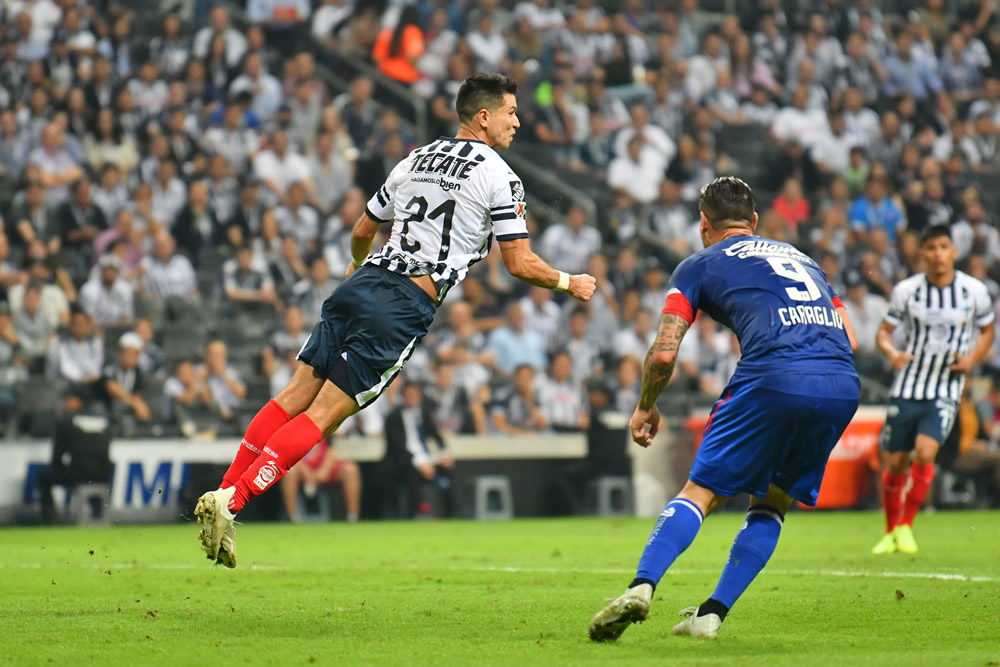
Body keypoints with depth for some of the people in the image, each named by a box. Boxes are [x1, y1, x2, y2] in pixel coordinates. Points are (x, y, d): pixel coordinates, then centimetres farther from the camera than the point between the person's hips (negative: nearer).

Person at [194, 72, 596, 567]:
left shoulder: (417, 158, 19)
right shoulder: (499, 177, 1)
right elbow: (520, 264, 0)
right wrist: (569, 283, 18)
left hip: (363, 284, 6)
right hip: (407, 306, -6)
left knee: (298, 393, 8)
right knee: (325, 412, -7)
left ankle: (222, 493, 2)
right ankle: (230, 502, -16)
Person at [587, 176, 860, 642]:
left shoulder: (699, 266, 18)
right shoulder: (800, 258, 33)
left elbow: (663, 354, 10)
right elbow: (848, 338, 26)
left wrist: (645, 408, 27)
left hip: (774, 376, -4)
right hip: (844, 387, 4)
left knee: (701, 492, 1)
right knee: (772, 504, 18)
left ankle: (641, 587, -18)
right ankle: (712, 614, 10)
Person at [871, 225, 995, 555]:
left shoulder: (974, 291, -3)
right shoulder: (906, 291, -4)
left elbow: (988, 331, 11)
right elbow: (883, 332, 4)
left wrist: (972, 359, -8)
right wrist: (892, 352, -19)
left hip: (945, 391, -1)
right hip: (907, 388, 1)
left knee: (924, 453, -20)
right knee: (896, 463, 4)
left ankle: (906, 526, -5)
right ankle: (891, 532, 24)